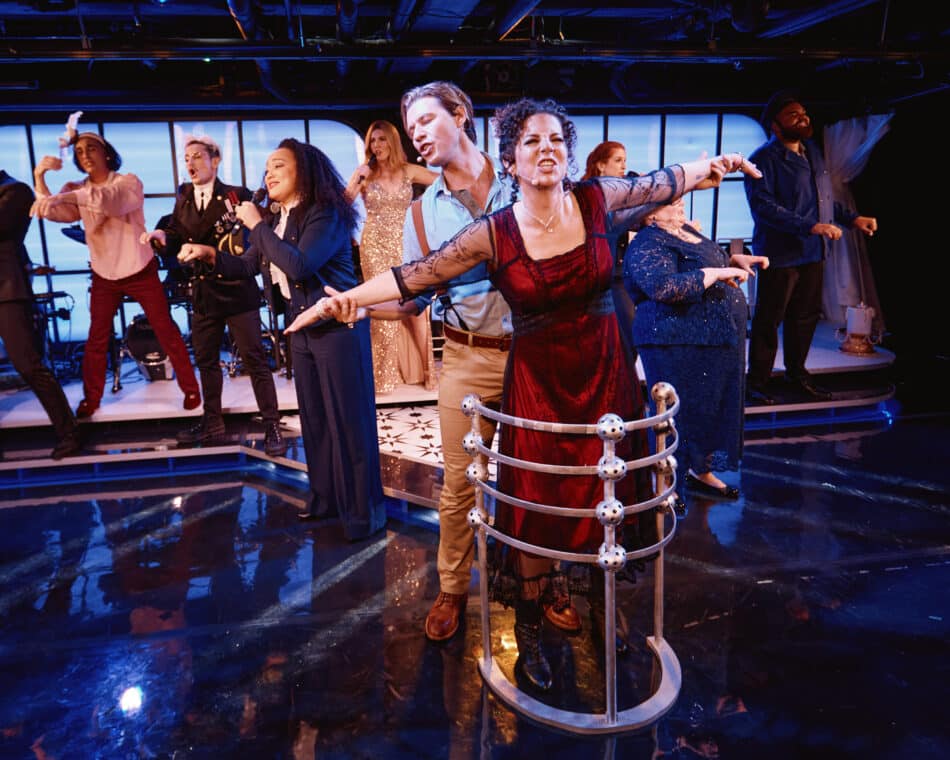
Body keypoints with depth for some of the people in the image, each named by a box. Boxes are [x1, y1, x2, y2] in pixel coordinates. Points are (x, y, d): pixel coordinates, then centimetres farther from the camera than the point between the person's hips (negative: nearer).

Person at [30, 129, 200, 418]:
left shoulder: (128, 182, -11)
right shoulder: (76, 191, 2)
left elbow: (113, 199, -34)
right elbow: (50, 212, -15)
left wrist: (63, 196, -46)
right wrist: (39, 177, -29)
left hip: (140, 272, -3)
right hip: (103, 276, 4)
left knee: (166, 332, 1)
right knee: (97, 339, 7)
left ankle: (191, 389, 11)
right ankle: (91, 398, 20)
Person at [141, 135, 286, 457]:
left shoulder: (237, 195, -3)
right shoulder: (183, 200, 12)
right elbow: (177, 241, 7)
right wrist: (162, 235, -14)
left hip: (237, 290, -6)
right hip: (202, 293, 6)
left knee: (255, 360, -4)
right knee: (206, 360, 14)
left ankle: (272, 427, 2)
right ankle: (212, 423, 28)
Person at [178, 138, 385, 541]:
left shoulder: (325, 215, -14)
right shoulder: (277, 221, 10)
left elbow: (299, 265, -27)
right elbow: (247, 265, 16)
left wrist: (257, 225, -18)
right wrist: (209, 254, 1)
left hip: (338, 326, -8)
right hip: (302, 327, 9)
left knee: (348, 420, -3)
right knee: (314, 418, 15)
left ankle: (364, 509, 9)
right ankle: (325, 497, 29)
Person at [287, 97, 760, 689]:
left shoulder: (598, 199, -3)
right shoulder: (493, 234, -9)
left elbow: (665, 182, 14)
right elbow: (415, 275, -9)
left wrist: (712, 167, 6)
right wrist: (345, 298, -15)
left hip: (605, 372, 3)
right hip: (537, 380, -2)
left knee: (606, 499, 11)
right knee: (541, 510, 3)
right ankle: (529, 628, 25)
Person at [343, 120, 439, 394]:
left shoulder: (409, 171, 3)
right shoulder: (364, 173, 2)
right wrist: (358, 180, -17)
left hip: (404, 245, 1)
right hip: (375, 246, -1)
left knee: (415, 307, -4)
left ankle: (426, 369, 8)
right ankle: (385, 373, 11)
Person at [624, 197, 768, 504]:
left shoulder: (685, 230, 13)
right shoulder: (648, 246, -18)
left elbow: (711, 259, 30)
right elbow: (664, 286, -36)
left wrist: (735, 259, 10)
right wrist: (717, 273, -28)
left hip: (719, 340, 10)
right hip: (680, 345, -10)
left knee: (712, 407, 17)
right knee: (682, 410, -1)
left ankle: (700, 471, 34)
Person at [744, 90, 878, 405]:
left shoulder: (813, 152, 16)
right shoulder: (764, 159, -11)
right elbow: (763, 205, -22)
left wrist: (853, 218, 12)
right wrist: (811, 226, -27)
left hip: (813, 251, 8)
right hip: (780, 253, -8)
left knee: (806, 315, 14)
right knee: (768, 320, -1)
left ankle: (796, 373, 30)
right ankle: (757, 383, 10)